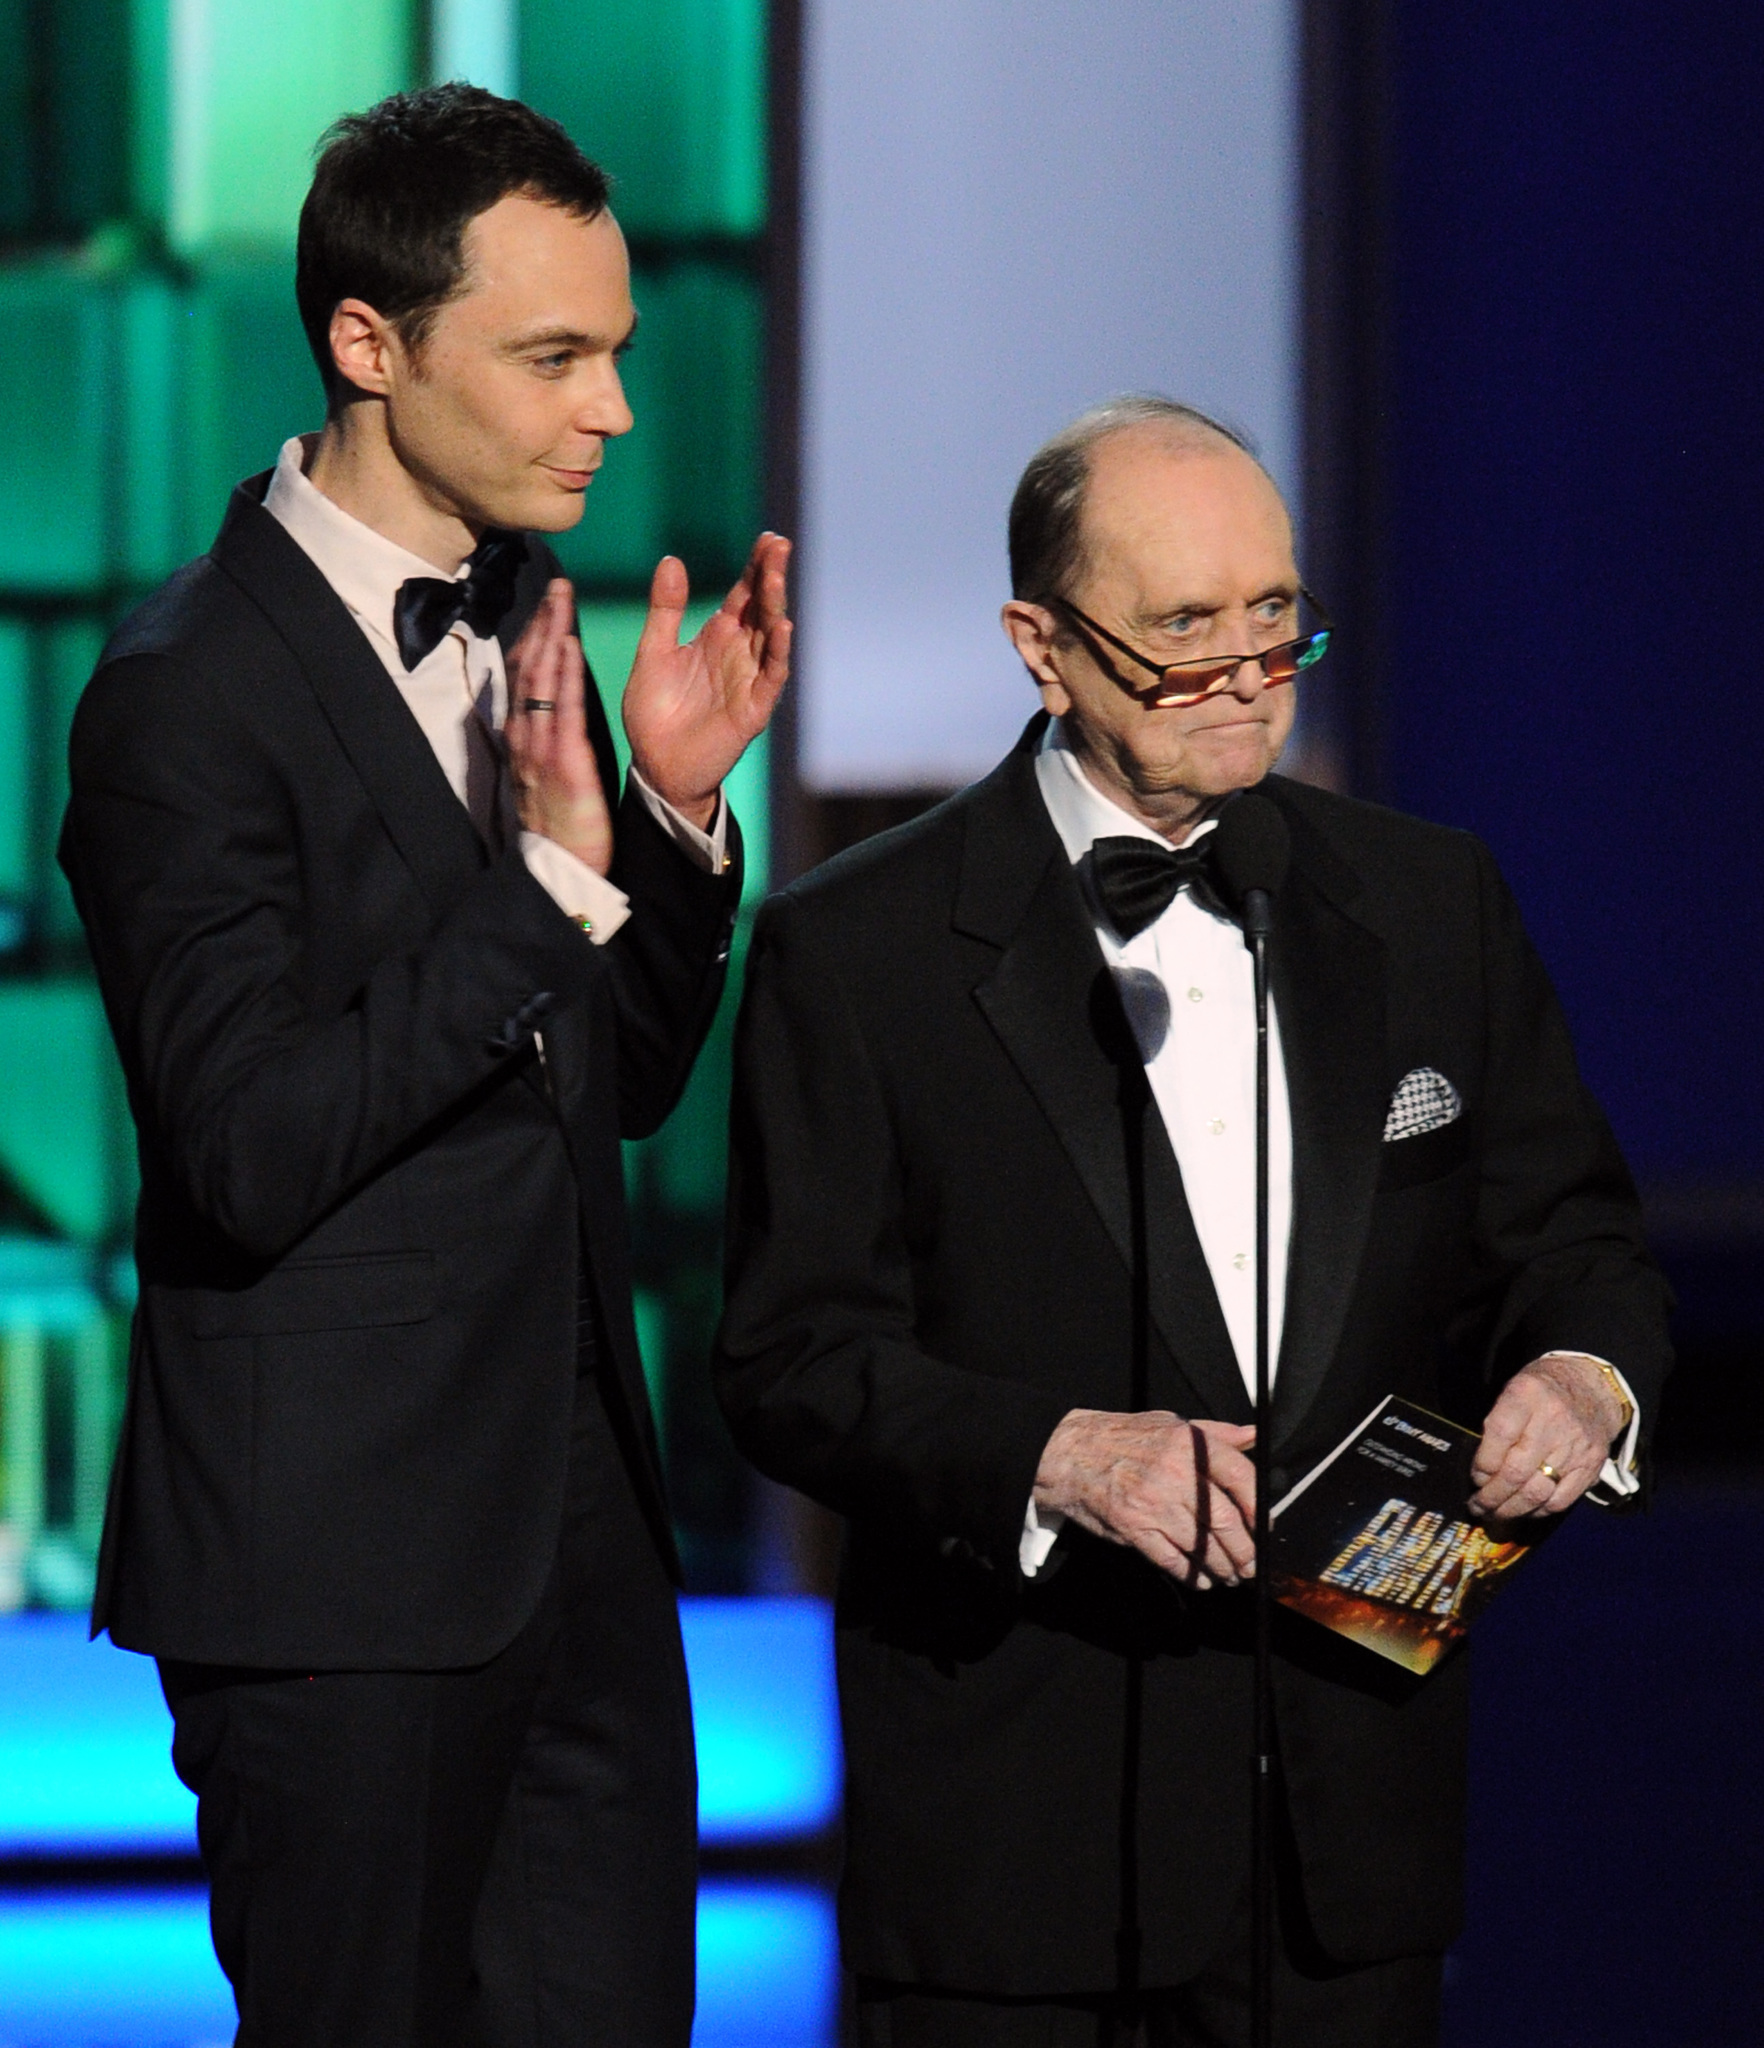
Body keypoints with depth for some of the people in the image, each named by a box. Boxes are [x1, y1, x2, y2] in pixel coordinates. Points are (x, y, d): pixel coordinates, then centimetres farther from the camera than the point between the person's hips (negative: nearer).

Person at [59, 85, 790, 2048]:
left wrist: (677, 807, 0)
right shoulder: (188, 696, -15)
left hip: (574, 1509, 8)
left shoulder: (516, 624, 10)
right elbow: (254, 1152, -21)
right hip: (344, 1559, -8)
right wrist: (549, 875, -24)